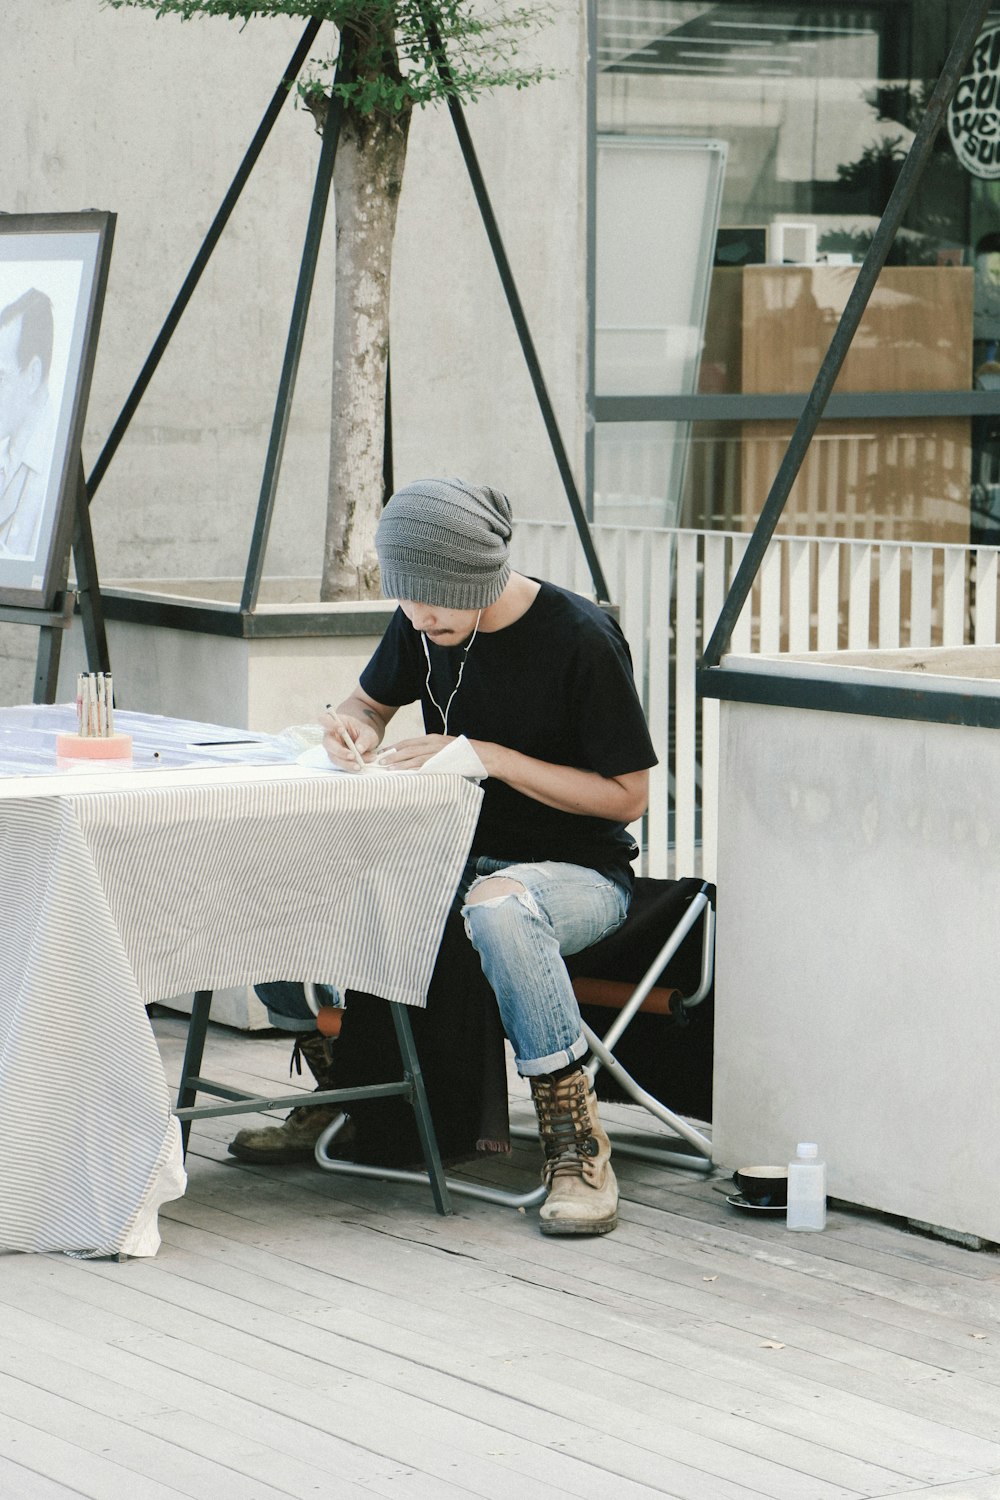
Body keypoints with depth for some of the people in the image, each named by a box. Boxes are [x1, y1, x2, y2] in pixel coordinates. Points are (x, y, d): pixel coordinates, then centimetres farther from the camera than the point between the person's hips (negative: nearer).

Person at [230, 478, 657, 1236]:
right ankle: (332, 1091, 13)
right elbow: (371, 701, 20)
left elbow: (626, 796, -15)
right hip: (454, 856, 7)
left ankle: (578, 1149, -32)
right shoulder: (422, 627, -1)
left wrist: (489, 757, -23)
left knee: (496, 909, -42)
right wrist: (356, 728, -6)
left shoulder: (580, 639, -19)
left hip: (577, 873, -7)